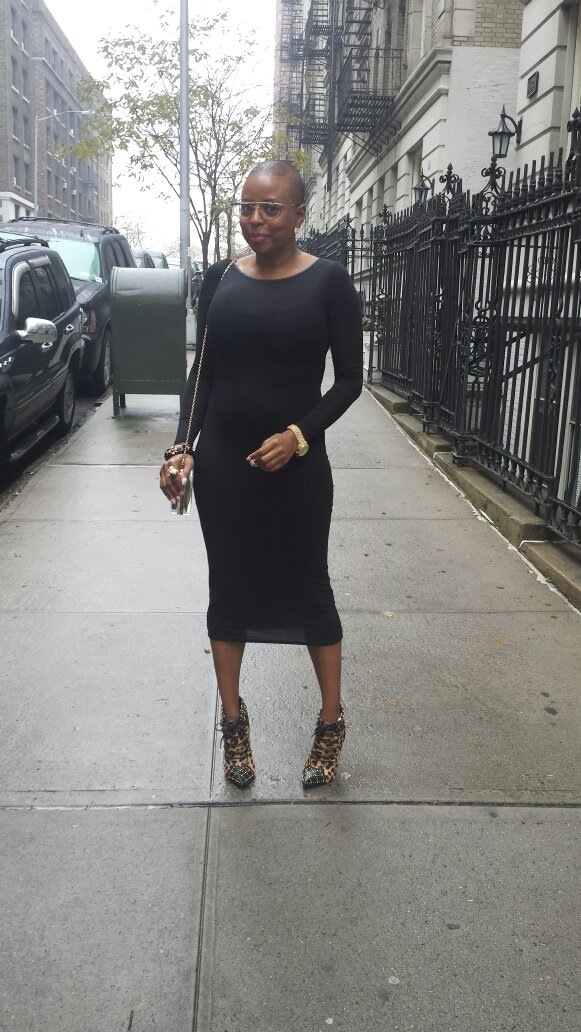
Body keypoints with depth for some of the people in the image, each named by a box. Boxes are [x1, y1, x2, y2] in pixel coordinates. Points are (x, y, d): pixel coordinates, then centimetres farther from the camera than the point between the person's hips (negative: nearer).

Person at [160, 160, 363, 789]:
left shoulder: (327, 281, -5)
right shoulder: (219, 280, 4)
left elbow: (348, 379, -4)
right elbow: (201, 372, 7)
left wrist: (299, 435, -17)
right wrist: (183, 446, -4)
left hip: (296, 464, -3)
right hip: (221, 462, 3)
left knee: (308, 588, 7)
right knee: (228, 588, 11)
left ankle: (331, 724, 25)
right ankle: (233, 723, 28)